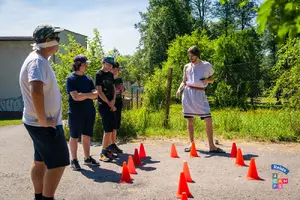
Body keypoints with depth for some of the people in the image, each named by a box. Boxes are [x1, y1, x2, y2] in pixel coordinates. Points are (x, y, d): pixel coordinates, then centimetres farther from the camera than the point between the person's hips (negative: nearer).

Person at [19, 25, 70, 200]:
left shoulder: (38, 59, 11)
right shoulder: (38, 61, -21)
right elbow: (36, 91, -36)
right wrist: (43, 120, -27)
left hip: (38, 122, 10)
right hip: (45, 124, -10)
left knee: (41, 161, 17)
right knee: (58, 162, -1)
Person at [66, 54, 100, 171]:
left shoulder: (88, 79, 11)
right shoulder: (71, 79, -7)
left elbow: (95, 94, 4)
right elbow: (75, 96, -17)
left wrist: (83, 95, -13)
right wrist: (89, 94, -8)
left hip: (89, 111, 6)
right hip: (76, 112, -5)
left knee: (87, 136, 12)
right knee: (74, 136, 4)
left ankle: (87, 158, 23)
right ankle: (74, 160, 14)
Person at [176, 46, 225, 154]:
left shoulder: (207, 65, 8)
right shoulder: (187, 67, 12)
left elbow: (212, 79, 15)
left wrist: (207, 80, -8)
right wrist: (180, 89, -4)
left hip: (200, 93, -1)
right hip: (188, 92, 2)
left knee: (208, 119, -9)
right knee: (190, 119, 3)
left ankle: (211, 146, -1)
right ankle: (191, 144, 13)